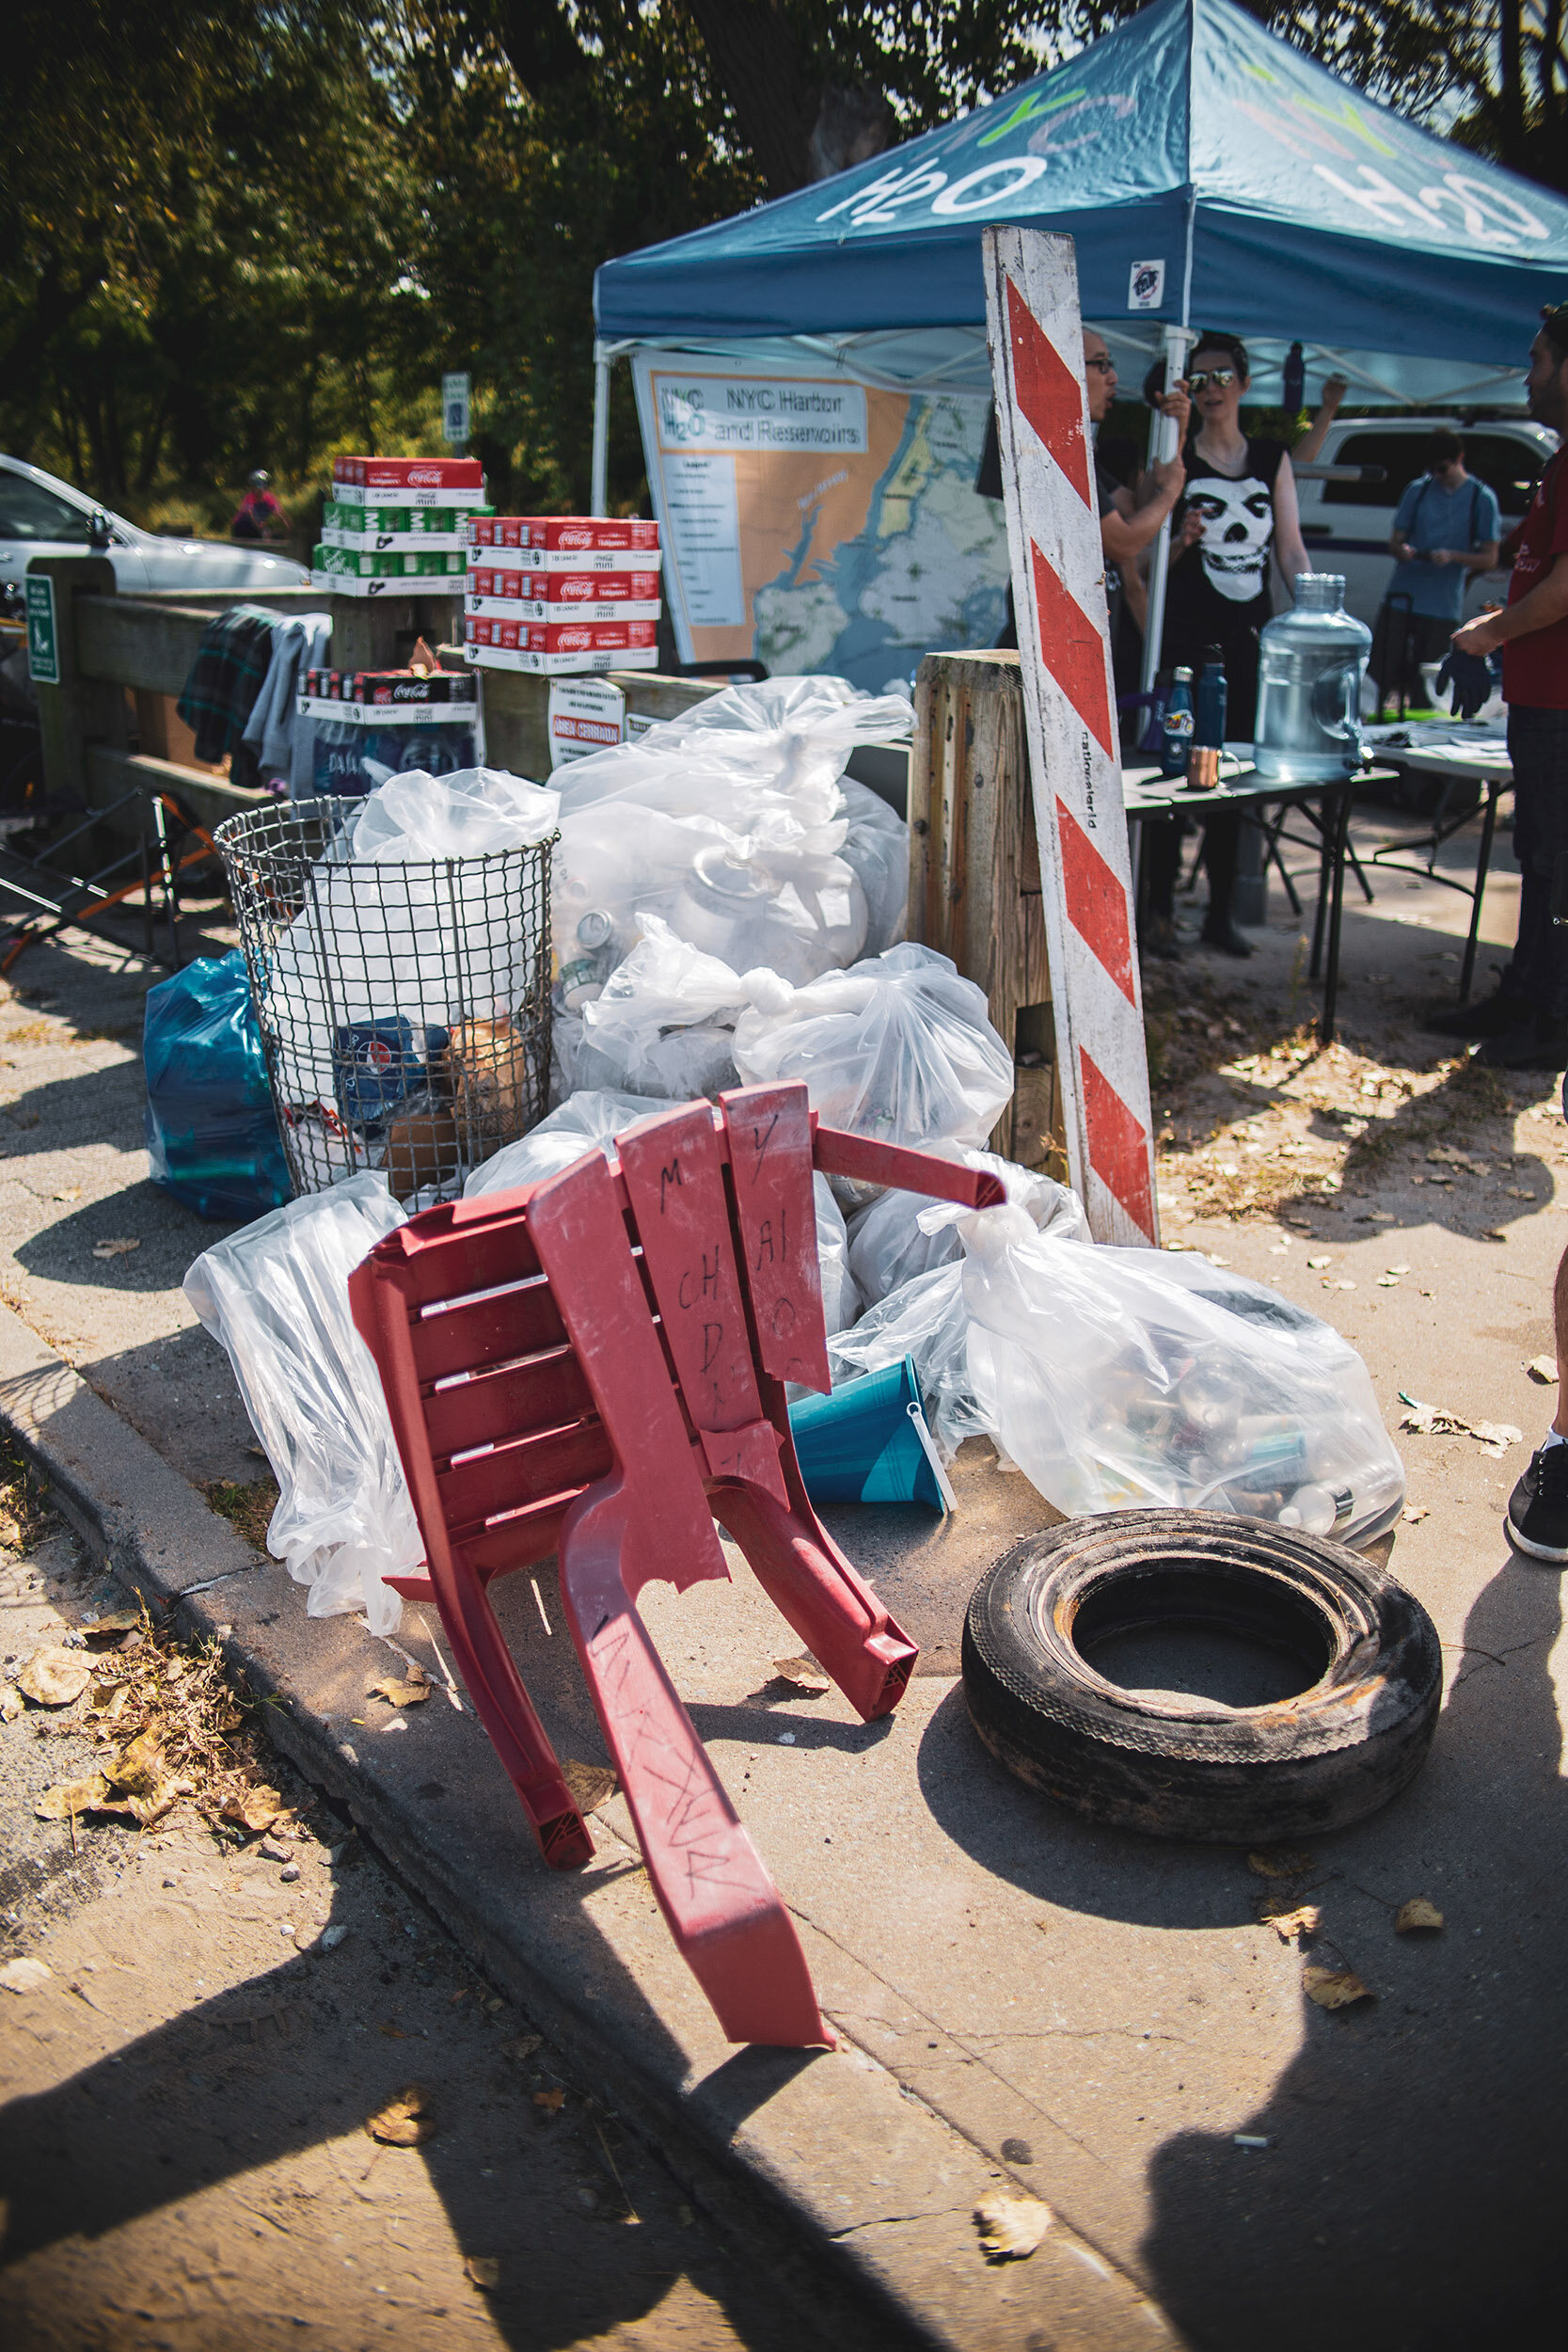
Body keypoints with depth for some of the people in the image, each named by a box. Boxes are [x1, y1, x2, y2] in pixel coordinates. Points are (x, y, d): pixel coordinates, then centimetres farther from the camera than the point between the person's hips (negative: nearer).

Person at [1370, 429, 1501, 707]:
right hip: (1400, 598, 2)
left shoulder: (1482, 498, 3)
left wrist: (1452, 556, -16)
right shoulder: (1418, 489, 10)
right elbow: (1394, 542, 12)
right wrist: (1401, 550, -13)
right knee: (1382, 673, -5)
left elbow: (1490, 559, 2)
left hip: (1442, 608, -2)